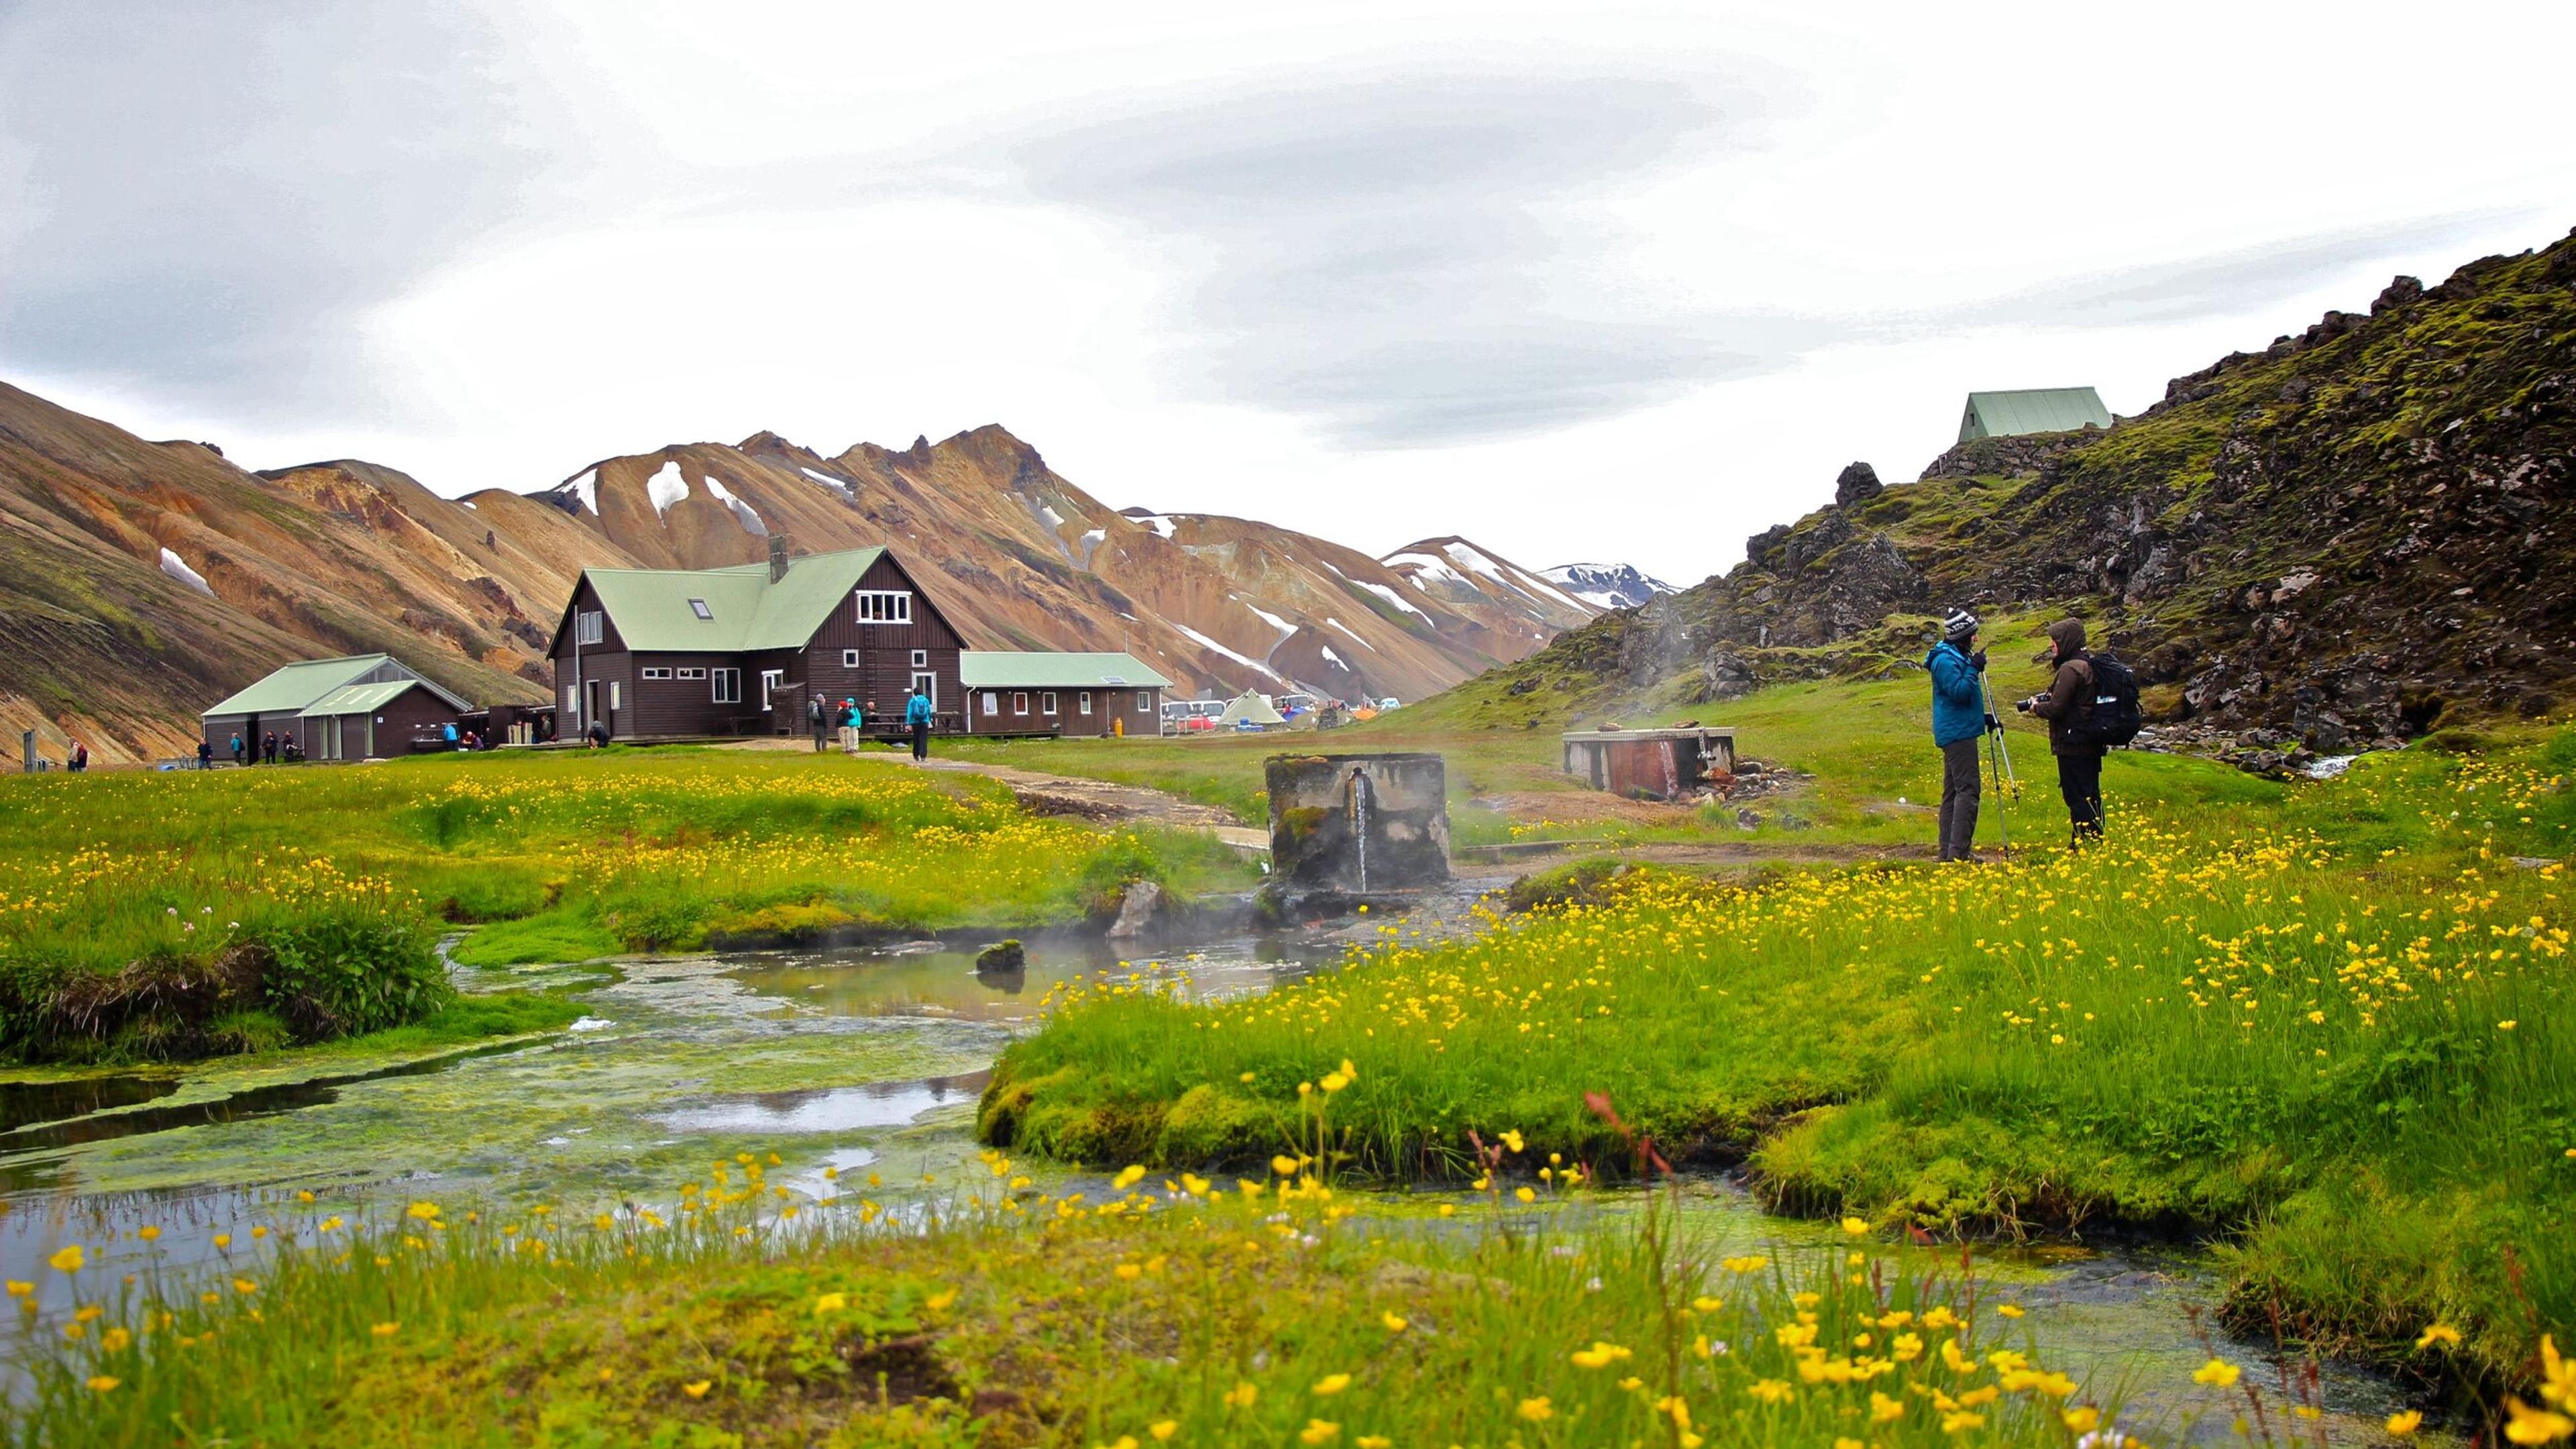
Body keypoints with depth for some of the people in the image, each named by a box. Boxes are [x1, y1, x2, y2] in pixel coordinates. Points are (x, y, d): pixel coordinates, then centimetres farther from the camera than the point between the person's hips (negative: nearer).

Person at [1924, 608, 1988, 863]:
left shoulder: (1958, 657, 18)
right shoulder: (1946, 660, -14)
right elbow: (1959, 692, -24)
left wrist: (1982, 718, 20)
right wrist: (1974, 669, -17)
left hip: (1957, 732, 11)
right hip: (1957, 733, -11)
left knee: (1952, 791, 10)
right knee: (1968, 790, -14)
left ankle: (1948, 851, 12)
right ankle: (1959, 850, -18)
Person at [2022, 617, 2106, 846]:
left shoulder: (2070, 669, -17)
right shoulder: (2089, 665, 13)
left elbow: (2057, 708, -21)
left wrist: (2036, 707, -1)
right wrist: (2044, 701, 10)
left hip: (2072, 745, -10)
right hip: (2091, 744, 10)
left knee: (2078, 797, -6)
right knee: (2090, 794, 15)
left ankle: (2086, 842, -5)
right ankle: (2095, 839, 21)